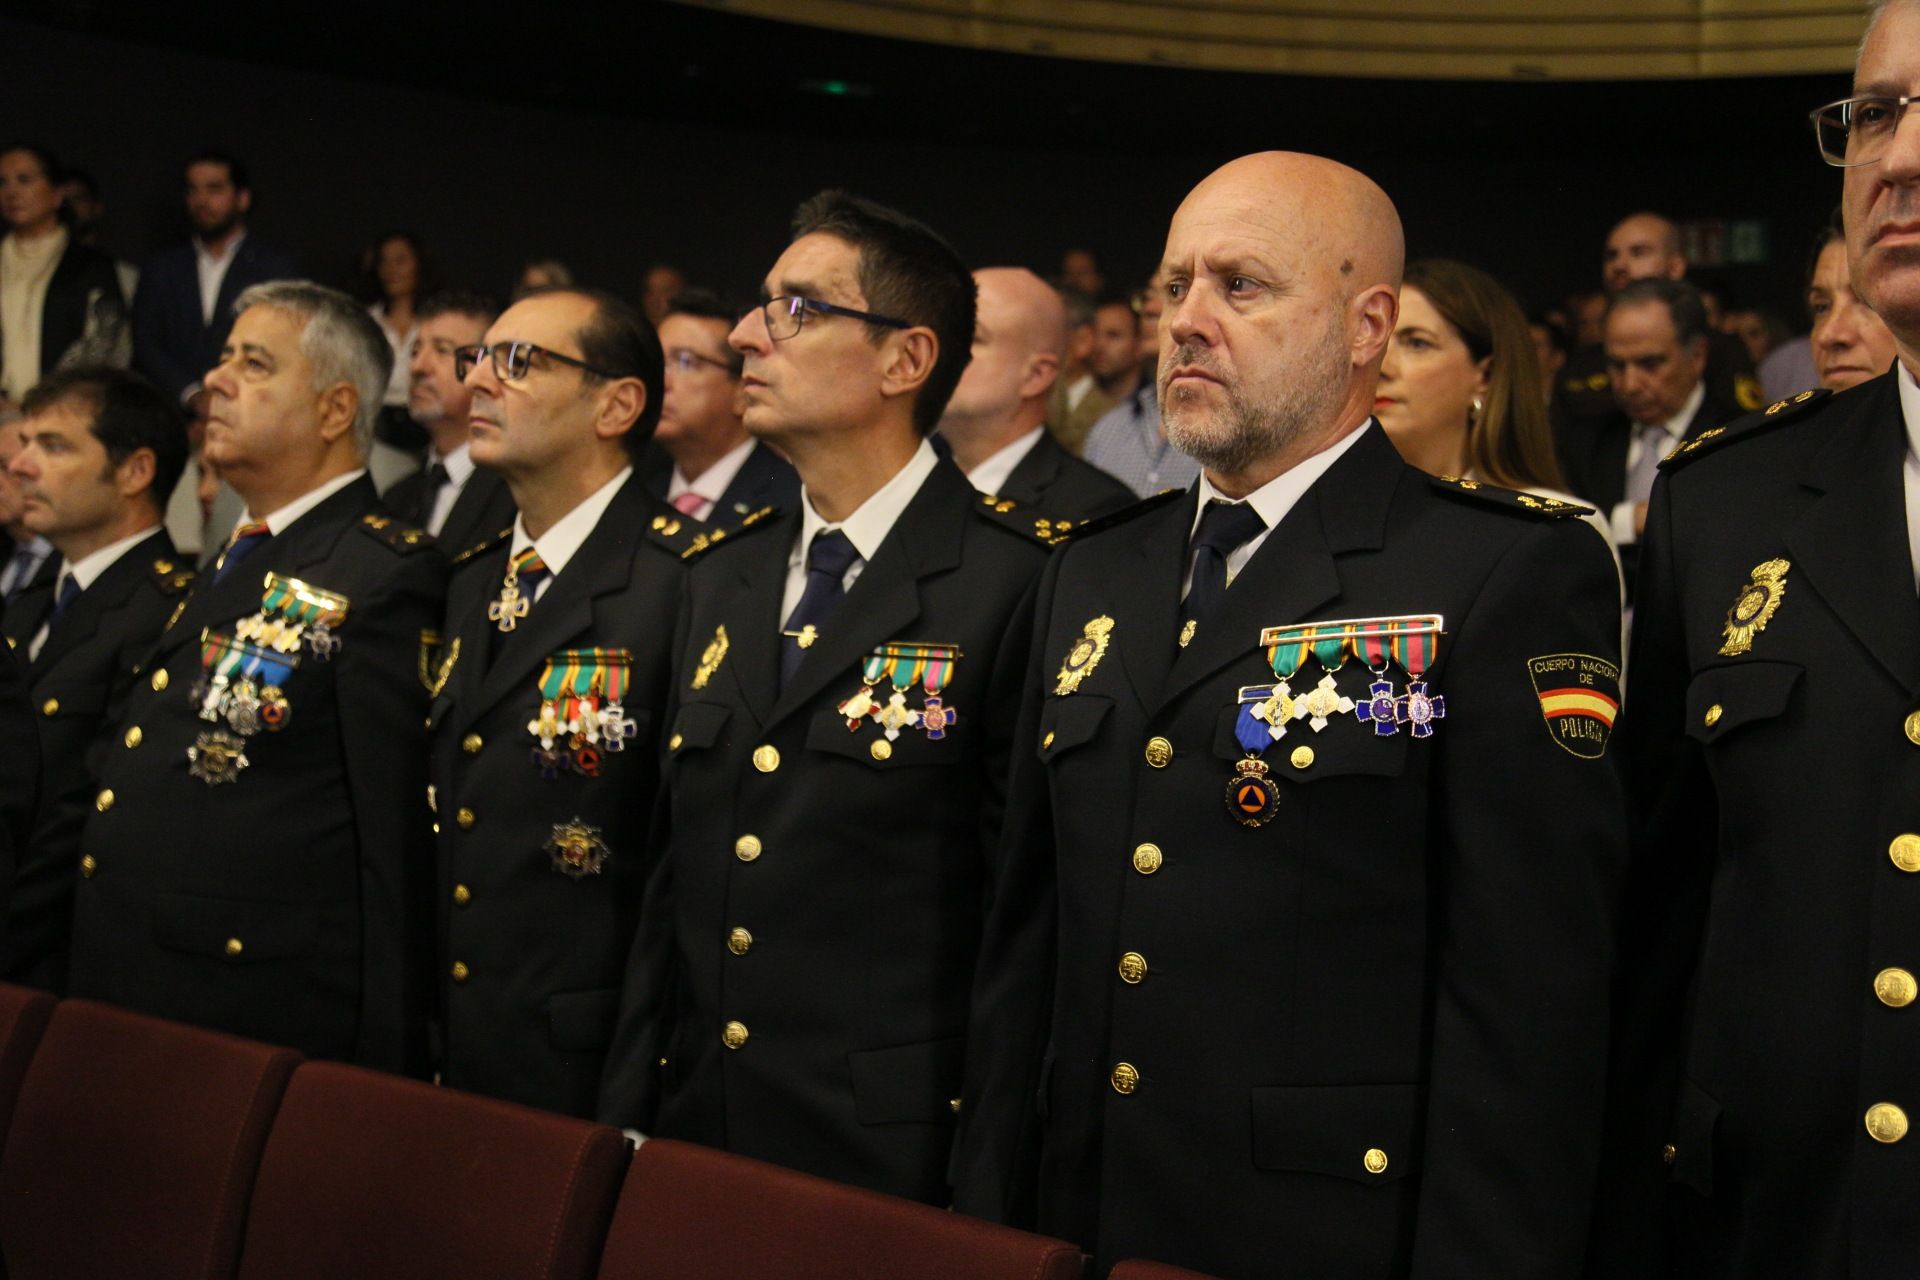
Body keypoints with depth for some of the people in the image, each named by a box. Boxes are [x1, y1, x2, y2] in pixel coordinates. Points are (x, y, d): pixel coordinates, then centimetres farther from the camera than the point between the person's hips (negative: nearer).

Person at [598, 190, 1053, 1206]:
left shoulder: (1016, 586, -12)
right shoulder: (719, 581, 11)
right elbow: (674, 883, 14)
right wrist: (628, 1122, 10)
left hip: (896, 1160, -6)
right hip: (696, 1141, 6)